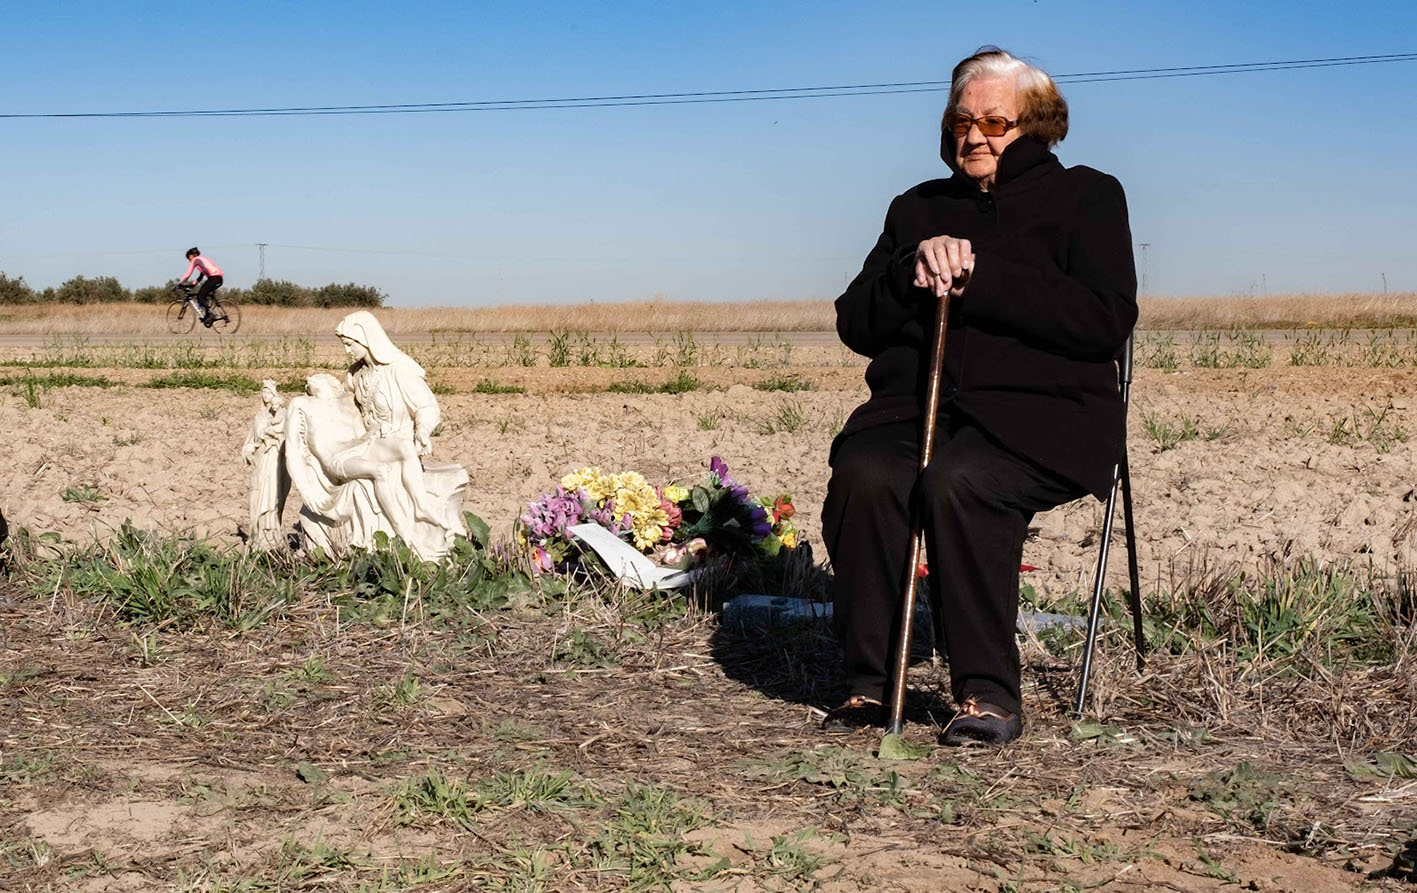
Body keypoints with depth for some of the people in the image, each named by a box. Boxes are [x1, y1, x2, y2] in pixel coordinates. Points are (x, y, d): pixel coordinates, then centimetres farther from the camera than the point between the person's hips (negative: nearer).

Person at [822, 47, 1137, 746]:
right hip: (914, 404, 4)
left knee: (956, 481, -36)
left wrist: (979, 278, -11)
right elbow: (856, 325, 15)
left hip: (1041, 409, -4)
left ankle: (989, 693, -25)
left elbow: (1107, 321, -6)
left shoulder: (1086, 197, 12)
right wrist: (913, 269, -5)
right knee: (863, 477, -30)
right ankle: (869, 683, -21)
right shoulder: (918, 208, 25)